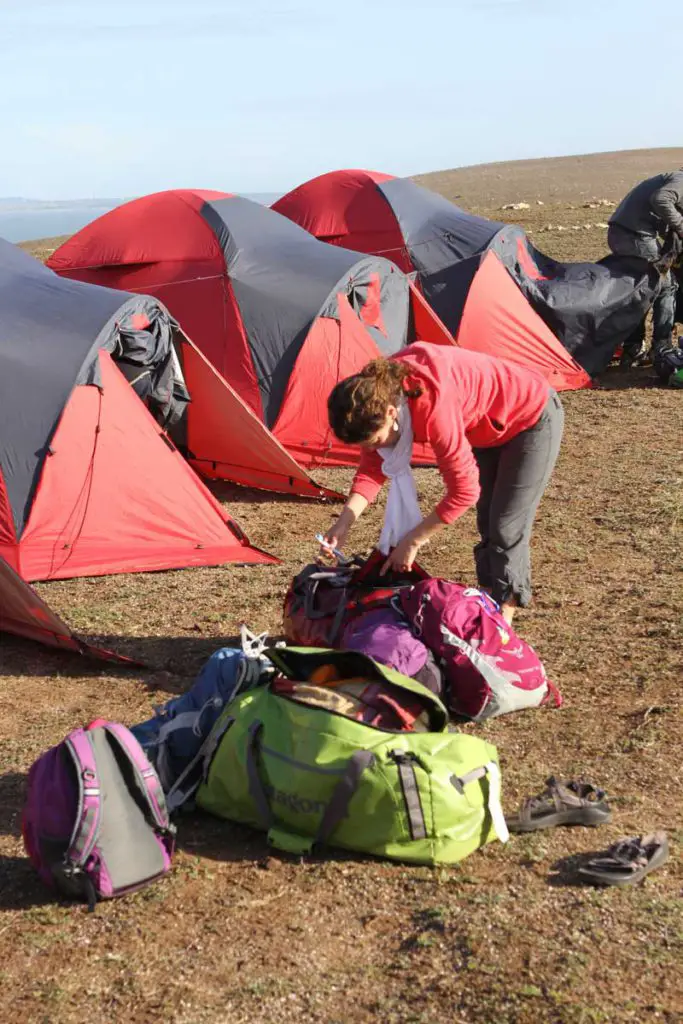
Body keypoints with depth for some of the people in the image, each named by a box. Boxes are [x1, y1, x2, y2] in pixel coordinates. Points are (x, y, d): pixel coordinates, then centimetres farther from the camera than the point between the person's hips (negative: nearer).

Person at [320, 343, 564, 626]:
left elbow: (463, 491, -35)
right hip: (491, 426, 8)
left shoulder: (433, 407, -42)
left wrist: (412, 541, -27)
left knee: (506, 529, -7)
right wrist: (344, 523, -22)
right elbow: (372, 467, -9)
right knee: (487, 524, 11)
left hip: (533, 419, -8)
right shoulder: (378, 394, -19)